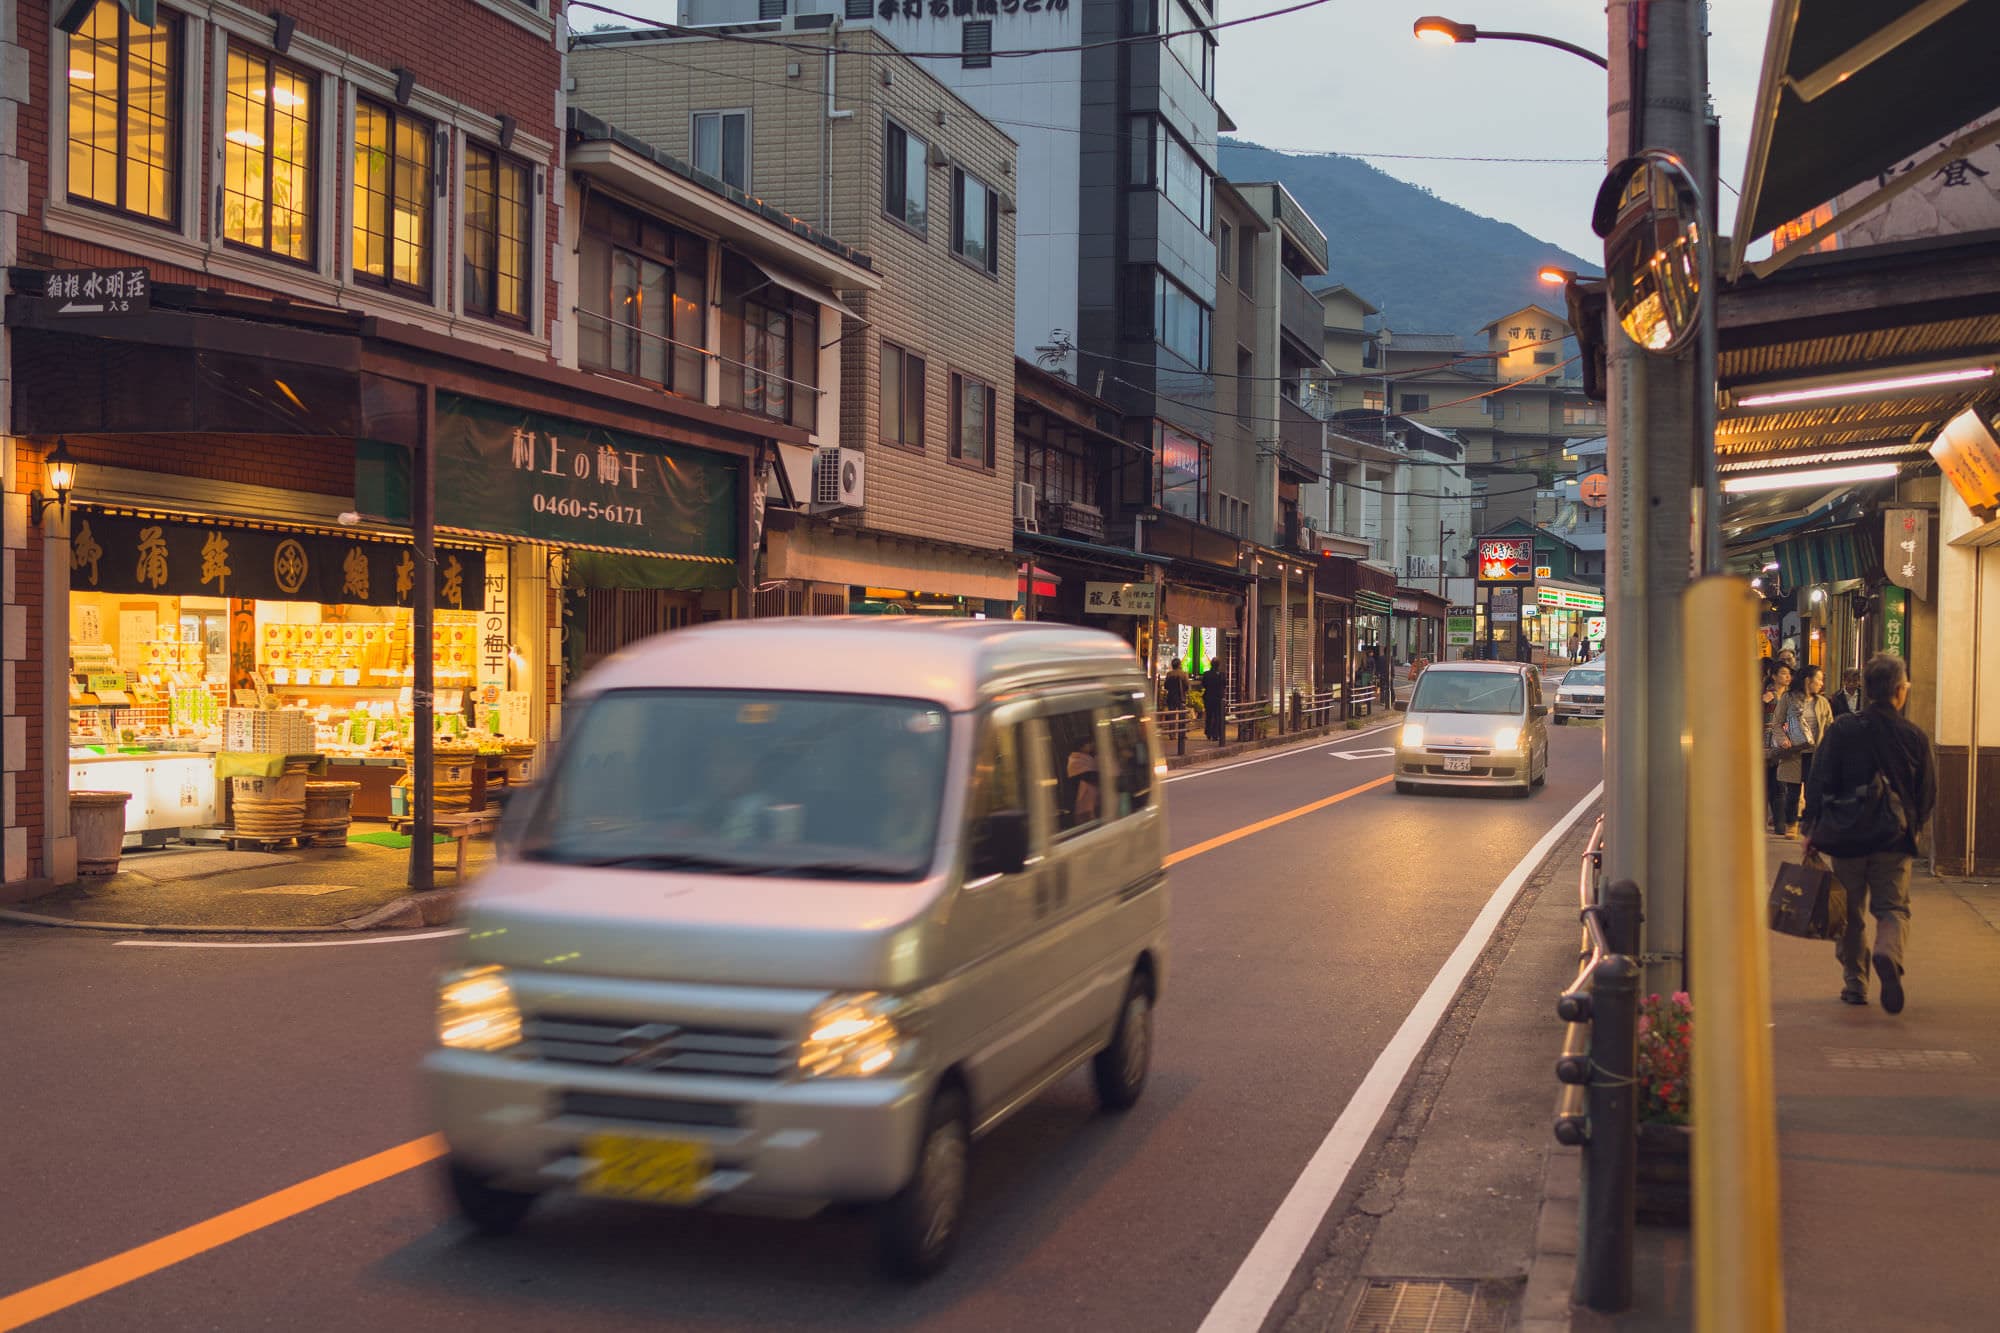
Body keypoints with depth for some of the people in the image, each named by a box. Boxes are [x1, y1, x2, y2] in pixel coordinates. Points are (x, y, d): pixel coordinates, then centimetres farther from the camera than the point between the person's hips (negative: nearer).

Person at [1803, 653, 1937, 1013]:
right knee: (1893, 907, 7)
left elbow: (1819, 783, -8)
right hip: (1895, 841, 0)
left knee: (1850, 913, 13)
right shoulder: (1915, 736, -3)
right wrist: (1913, 828, 20)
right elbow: (1929, 794, 4)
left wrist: (1812, 829, 0)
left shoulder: (1841, 730, -6)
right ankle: (1888, 954, -22)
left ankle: (1854, 982, 15)